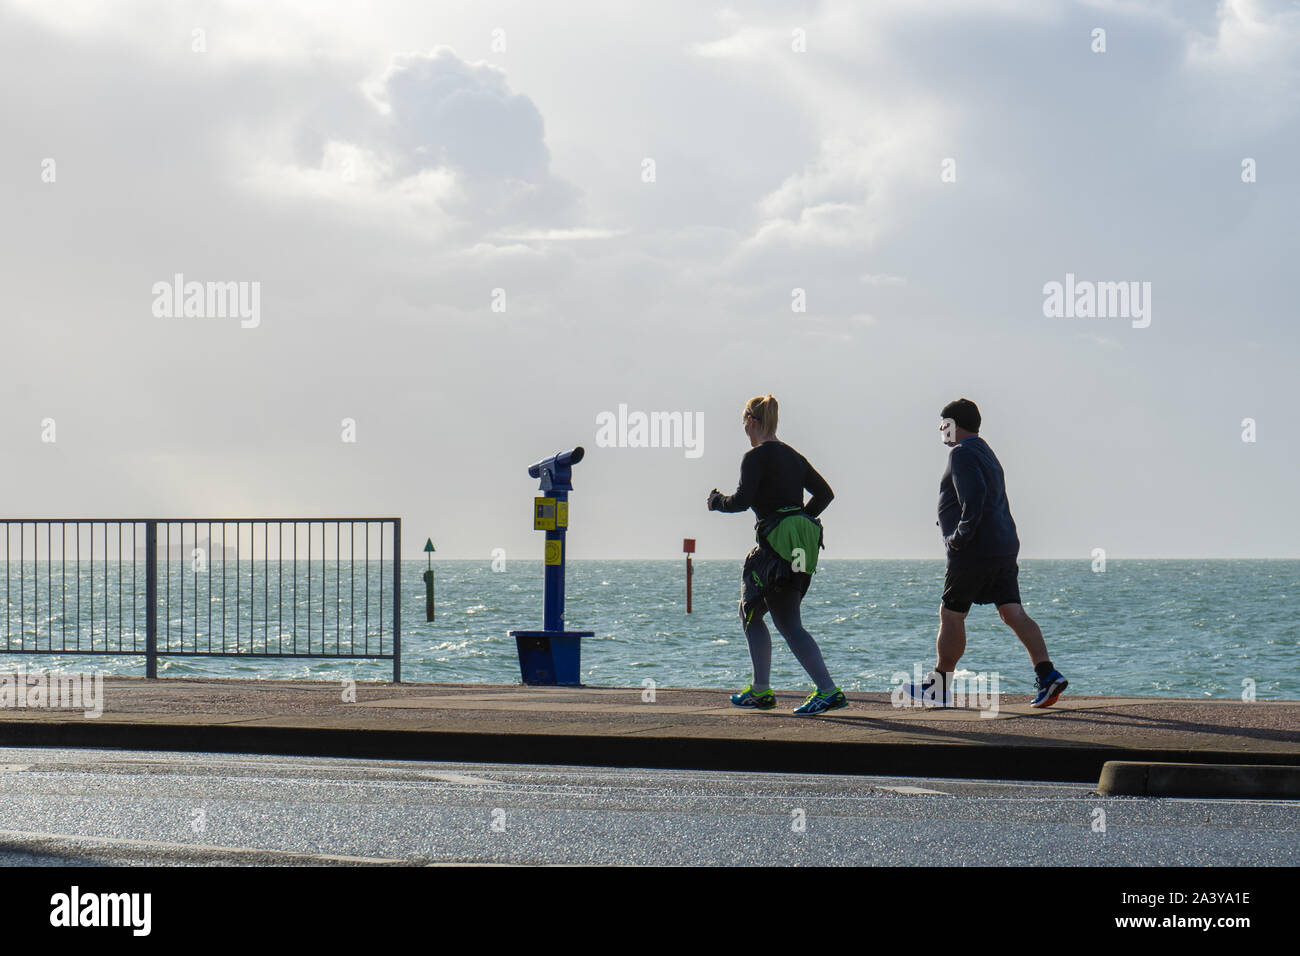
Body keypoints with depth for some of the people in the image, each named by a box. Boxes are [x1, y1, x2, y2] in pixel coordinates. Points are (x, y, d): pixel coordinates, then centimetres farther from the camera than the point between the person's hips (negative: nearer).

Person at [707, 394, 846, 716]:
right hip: (801, 549, 8)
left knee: (788, 624, -3)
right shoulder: (793, 456, 16)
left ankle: (829, 691, -10)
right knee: (750, 612, 15)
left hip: (778, 544, -8)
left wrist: (717, 500, 2)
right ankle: (760, 692, 12)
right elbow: (824, 493, 17)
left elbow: (742, 500, -17)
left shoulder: (755, 457, -8)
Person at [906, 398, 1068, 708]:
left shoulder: (962, 454, -10)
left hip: (975, 550, -9)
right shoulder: (986, 453, 22)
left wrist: (961, 536, -19)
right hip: (1005, 546, 9)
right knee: (1014, 613, 2)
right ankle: (1047, 674, -12)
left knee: (951, 614, 2)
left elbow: (974, 496, -24)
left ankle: (939, 688, 9)